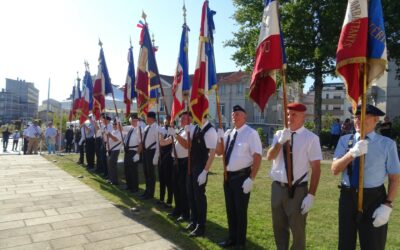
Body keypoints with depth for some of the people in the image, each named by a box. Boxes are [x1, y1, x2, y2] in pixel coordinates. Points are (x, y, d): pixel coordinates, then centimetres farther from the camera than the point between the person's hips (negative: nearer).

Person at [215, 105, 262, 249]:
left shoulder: (251, 133, -12)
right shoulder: (228, 133, 9)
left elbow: (257, 156, -17)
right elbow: (219, 152, 12)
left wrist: (251, 179, -22)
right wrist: (220, 138, -6)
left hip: (242, 176, -7)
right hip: (228, 176, 7)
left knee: (240, 210, 6)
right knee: (230, 209, 18)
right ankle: (232, 238, 37)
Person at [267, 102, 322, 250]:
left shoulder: (310, 138, -12)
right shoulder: (279, 134, 3)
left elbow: (316, 169, -12)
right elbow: (269, 157, -6)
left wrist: (311, 195, -15)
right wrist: (280, 141, -21)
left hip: (297, 190, -4)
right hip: (277, 187, 5)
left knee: (297, 230, 11)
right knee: (279, 227, 21)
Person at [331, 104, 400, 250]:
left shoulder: (387, 144, -8)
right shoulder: (344, 140, -1)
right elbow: (334, 170, -9)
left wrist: (388, 205, -12)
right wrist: (352, 153, -24)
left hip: (374, 199, -2)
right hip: (347, 197, 3)